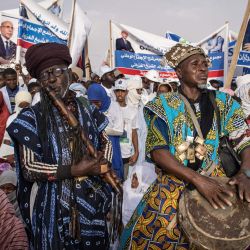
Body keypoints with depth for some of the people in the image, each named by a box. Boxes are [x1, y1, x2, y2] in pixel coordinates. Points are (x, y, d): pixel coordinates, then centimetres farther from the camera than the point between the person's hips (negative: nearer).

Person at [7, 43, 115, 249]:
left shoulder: (88, 111, 2)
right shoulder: (31, 117, -9)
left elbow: (106, 143, 12)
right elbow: (28, 168, -13)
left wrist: (102, 163, -11)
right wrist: (74, 170, -21)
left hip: (91, 201, 4)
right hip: (53, 205, -3)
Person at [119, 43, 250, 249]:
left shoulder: (222, 102, 4)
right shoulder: (164, 105, -4)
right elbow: (157, 151, -13)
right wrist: (198, 179, -23)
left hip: (216, 184, 2)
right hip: (172, 188, -2)